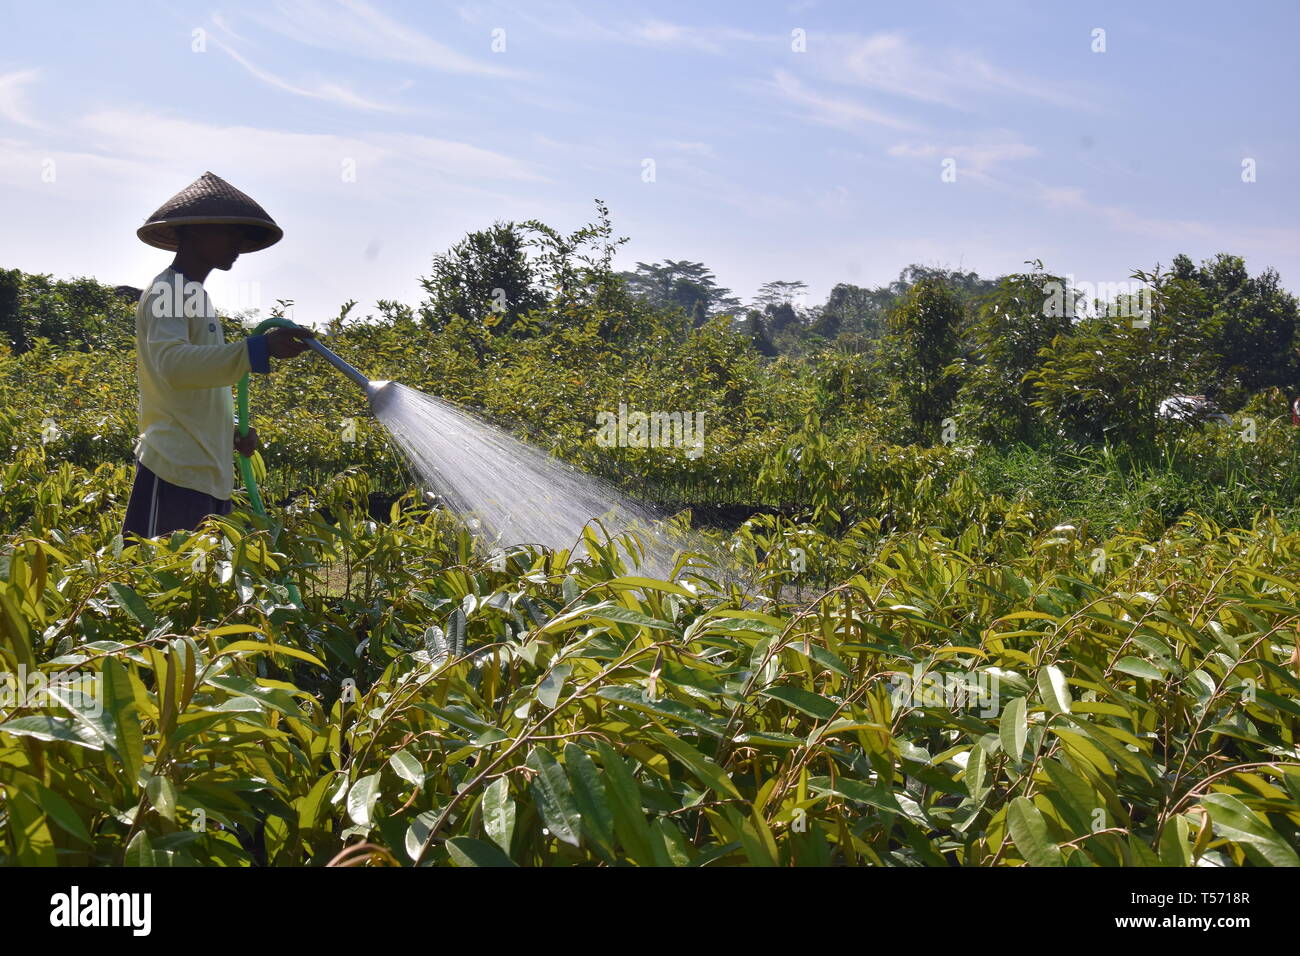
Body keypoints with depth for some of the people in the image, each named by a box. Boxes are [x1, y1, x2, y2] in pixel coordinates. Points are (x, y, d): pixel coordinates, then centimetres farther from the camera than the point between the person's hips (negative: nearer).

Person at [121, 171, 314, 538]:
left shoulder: (196, 296, 21)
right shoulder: (166, 291, -7)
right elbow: (171, 363, -28)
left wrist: (234, 431, 10)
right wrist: (258, 349, -36)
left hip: (211, 476, 10)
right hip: (175, 474, -9)